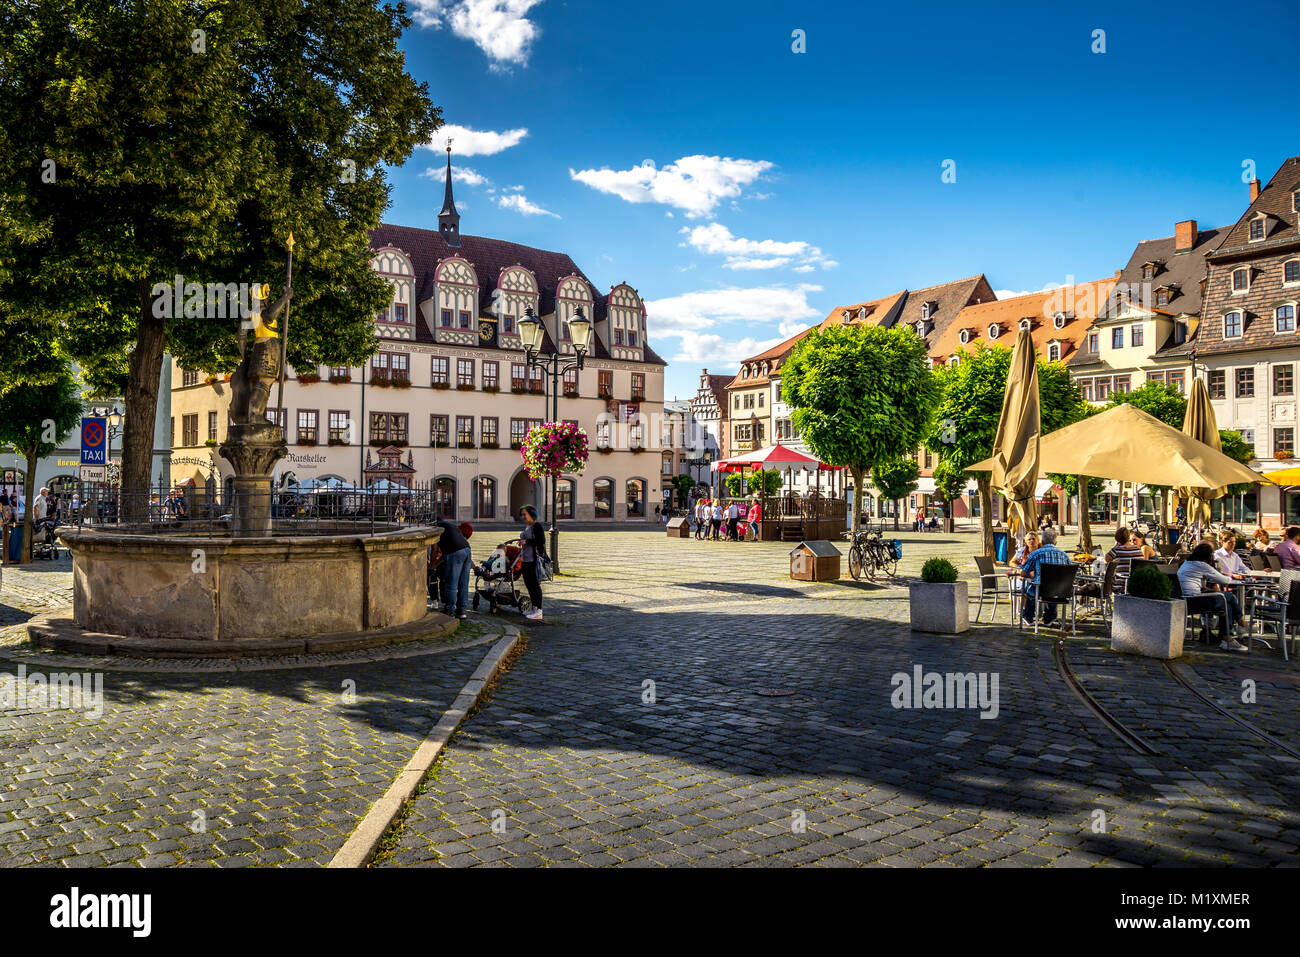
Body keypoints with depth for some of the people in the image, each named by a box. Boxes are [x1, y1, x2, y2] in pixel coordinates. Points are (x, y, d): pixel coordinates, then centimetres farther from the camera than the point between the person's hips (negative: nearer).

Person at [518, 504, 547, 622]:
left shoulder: (537, 526, -10)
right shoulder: (526, 527, 18)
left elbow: (541, 541, -18)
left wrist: (527, 541, -20)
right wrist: (521, 553, 24)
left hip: (534, 559, -9)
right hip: (525, 559, 9)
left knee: (535, 584, -7)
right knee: (528, 584, 12)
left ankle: (538, 611, -4)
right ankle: (534, 608, 20)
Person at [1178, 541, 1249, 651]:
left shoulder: (1186, 563, 17)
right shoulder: (1202, 566, -9)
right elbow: (1224, 580, 0)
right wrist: (1232, 577, 21)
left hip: (1183, 600, 9)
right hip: (1194, 602, -9)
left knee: (1226, 606, 14)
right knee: (1229, 596, 2)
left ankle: (1227, 640, 14)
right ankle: (1242, 624, 20)